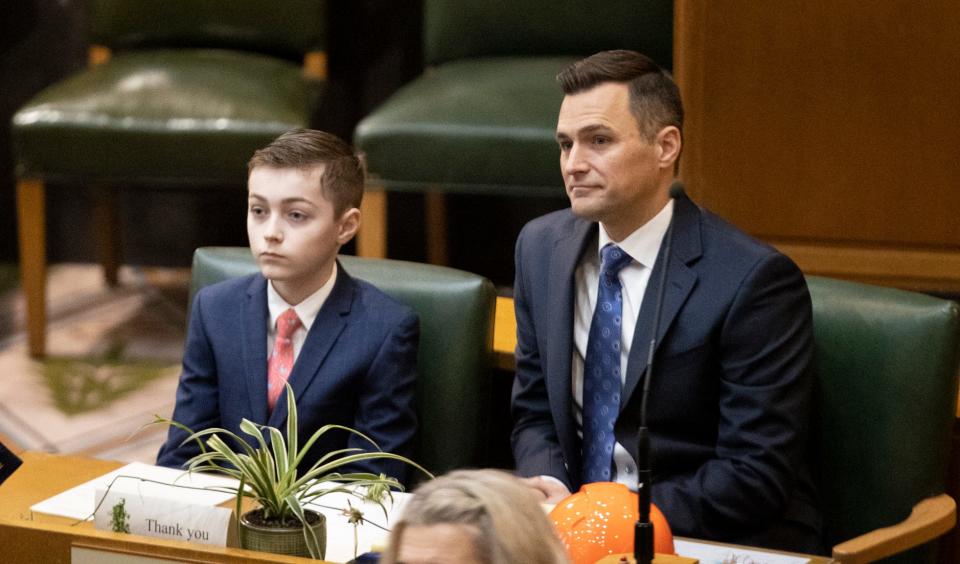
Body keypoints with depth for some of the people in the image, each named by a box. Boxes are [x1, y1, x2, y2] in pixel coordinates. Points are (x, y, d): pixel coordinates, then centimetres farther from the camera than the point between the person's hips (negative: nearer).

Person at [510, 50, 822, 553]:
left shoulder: (754, 280, -14)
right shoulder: (541, 248, 4)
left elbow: (757, 474, -15)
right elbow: (534, 415, 11)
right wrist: (557, 498, -10)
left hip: (721, 542, -5)